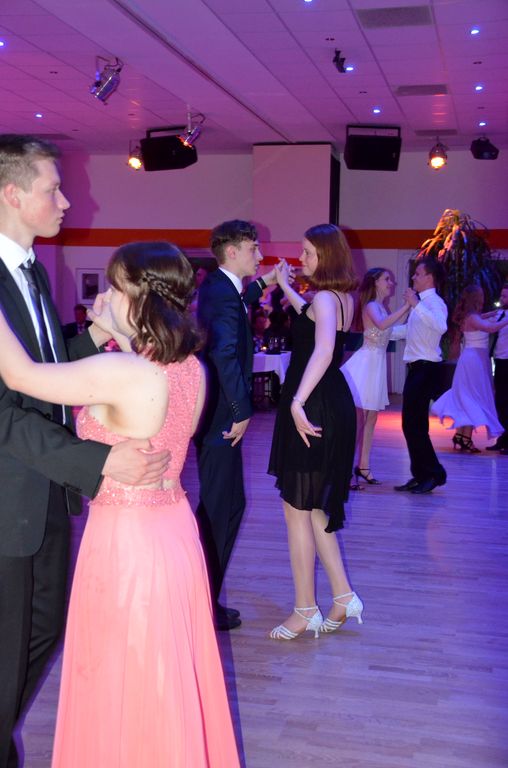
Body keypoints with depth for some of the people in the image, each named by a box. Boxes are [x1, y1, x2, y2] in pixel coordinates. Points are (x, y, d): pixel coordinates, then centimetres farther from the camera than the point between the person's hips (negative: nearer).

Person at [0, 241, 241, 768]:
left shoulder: (121, 373, -24)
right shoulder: (190, 368, -1)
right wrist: (112, 333, 11)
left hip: (126, 540, -8)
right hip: (173, 531, 8)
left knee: (123, 690, 11)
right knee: (168, 685, 24)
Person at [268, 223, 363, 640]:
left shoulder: (324, 298, -16)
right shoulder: (343, 298, 12)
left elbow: (323, 349, -35)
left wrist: (298, 402, -40)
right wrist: (285, 286, 39)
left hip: (313, 407, -10)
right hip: (332, 404, 10)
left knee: (297, 508, 0)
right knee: (315, 505, 17)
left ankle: (306, 610, 10)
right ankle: (343, 596, 22)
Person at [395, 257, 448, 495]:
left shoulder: (434, 302, -13)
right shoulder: (422, 302, 16)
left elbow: (441, 326, -35)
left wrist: (415, 304, -33)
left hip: (426, 369, -10)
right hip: (416, 368, 10)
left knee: (414, 424, -9)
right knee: (411, 424, 11)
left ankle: (433, 473, 1)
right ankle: (421, 475, 18)